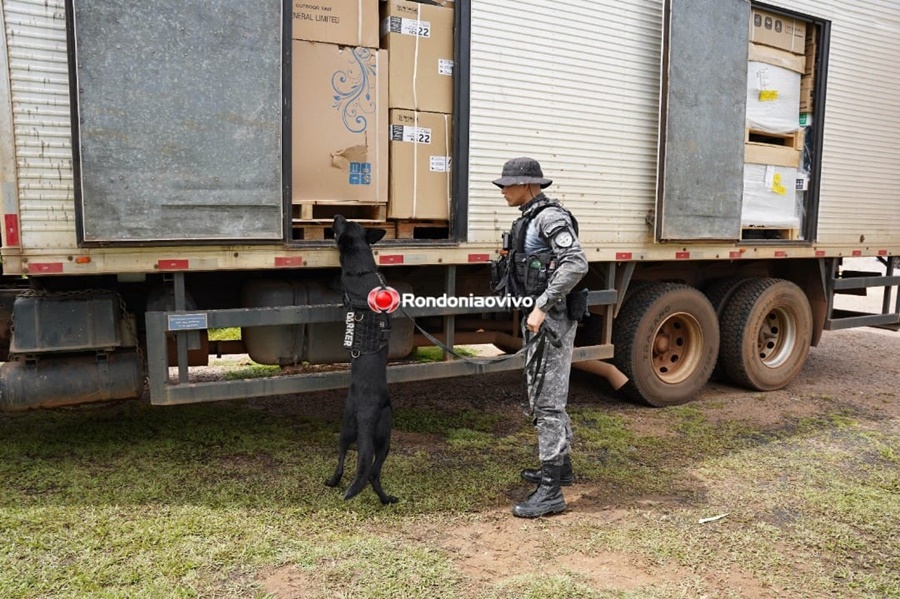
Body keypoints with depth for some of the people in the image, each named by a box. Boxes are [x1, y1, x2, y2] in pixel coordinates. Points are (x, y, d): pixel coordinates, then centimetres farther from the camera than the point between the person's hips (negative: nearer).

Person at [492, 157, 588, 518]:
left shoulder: (550, 217, -14)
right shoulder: (530, 218, 15)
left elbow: (576, 263, -27)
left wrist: (541, 307, -28)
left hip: (550, 319, -10)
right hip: (538, 317, 10)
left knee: (546, 400, -8)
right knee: (542, 394, 19)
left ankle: (550, 491, -2)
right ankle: (560, 466, 35)